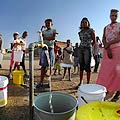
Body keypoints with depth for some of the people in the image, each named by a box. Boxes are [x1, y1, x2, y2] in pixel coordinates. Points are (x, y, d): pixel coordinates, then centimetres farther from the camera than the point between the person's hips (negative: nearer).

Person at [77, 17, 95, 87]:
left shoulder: (91, 31, 0)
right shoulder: (80, 32, 13)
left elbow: (94, 41, 5)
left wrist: (88, 46, 10)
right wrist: (84, 46, 9)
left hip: (87, 49, -5)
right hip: (81, 49, 5)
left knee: (87, 66, -8)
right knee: (81, 66, 7)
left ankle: (88, 83, -2)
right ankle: (80, 82, 13)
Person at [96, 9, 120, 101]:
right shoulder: (106, 27, 15)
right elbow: (103, 39, 4)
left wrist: (108, 44, -14)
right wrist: (107, 49, -11)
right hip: (107, 50, 3)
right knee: (106, 70, -1)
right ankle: (106, 89, 5)